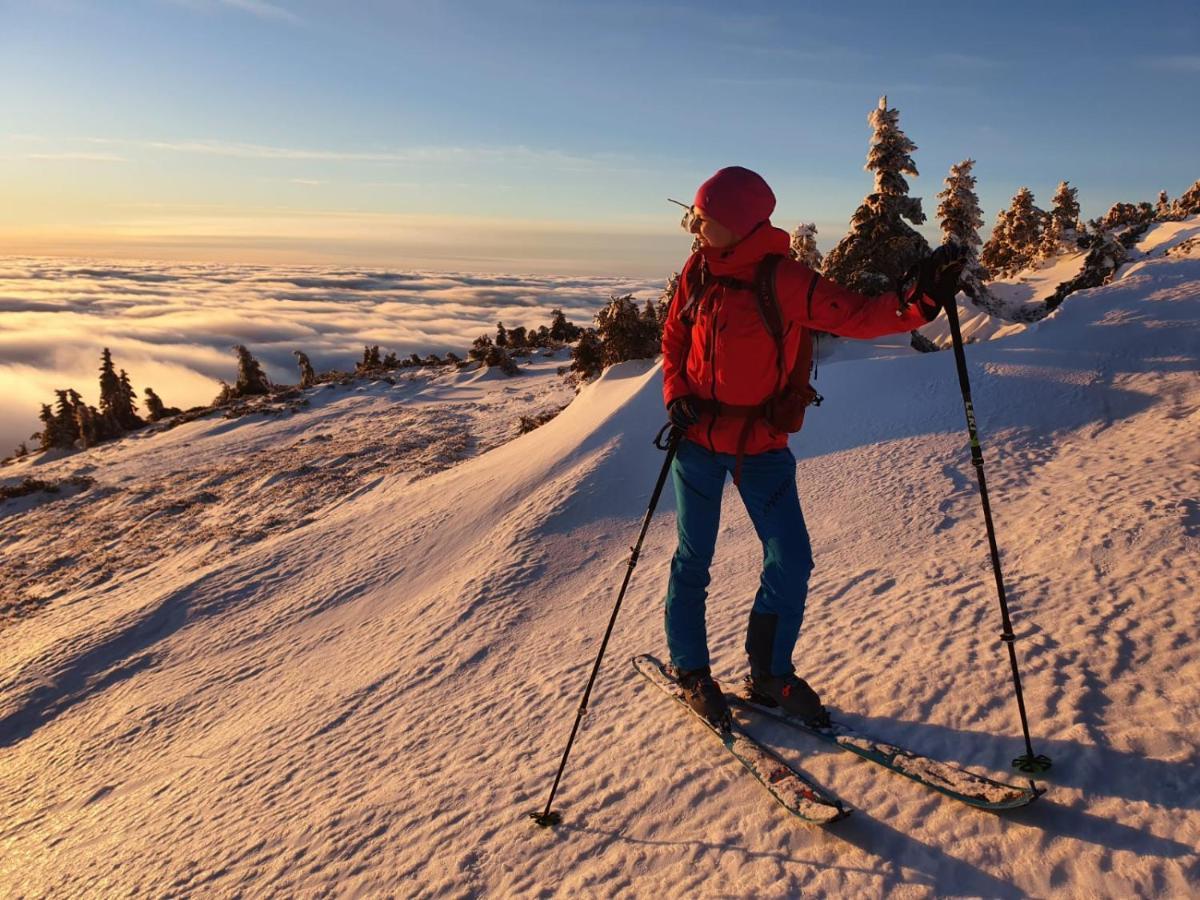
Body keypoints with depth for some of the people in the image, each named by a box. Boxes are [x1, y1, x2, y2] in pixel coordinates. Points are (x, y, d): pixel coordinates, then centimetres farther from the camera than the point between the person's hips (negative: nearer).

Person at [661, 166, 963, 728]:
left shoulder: (784, 280, -15)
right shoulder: (698, 272, -2)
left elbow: (857, 316, -23)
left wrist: (919, 299, -39)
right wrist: (676, 394, -5)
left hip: (761, 445, -2)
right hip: (697, 440, 2)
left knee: (791, 563, -2)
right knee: (694, 558, 10)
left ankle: (770, 671, 23)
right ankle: (689, 668, 29)